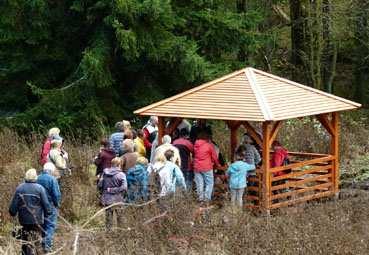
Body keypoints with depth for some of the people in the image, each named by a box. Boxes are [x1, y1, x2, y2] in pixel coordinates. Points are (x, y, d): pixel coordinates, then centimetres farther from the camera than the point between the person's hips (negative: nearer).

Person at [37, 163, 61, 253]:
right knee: (51, 225, 0)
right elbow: (57, 194, -17)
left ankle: (43, 242, 29)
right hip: (50, 205, -6)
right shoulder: (52, 179, -16)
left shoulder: (38, 178, -1)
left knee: (43, 225, 19)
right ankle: (47, 245, -8)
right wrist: (57, 204, 0)